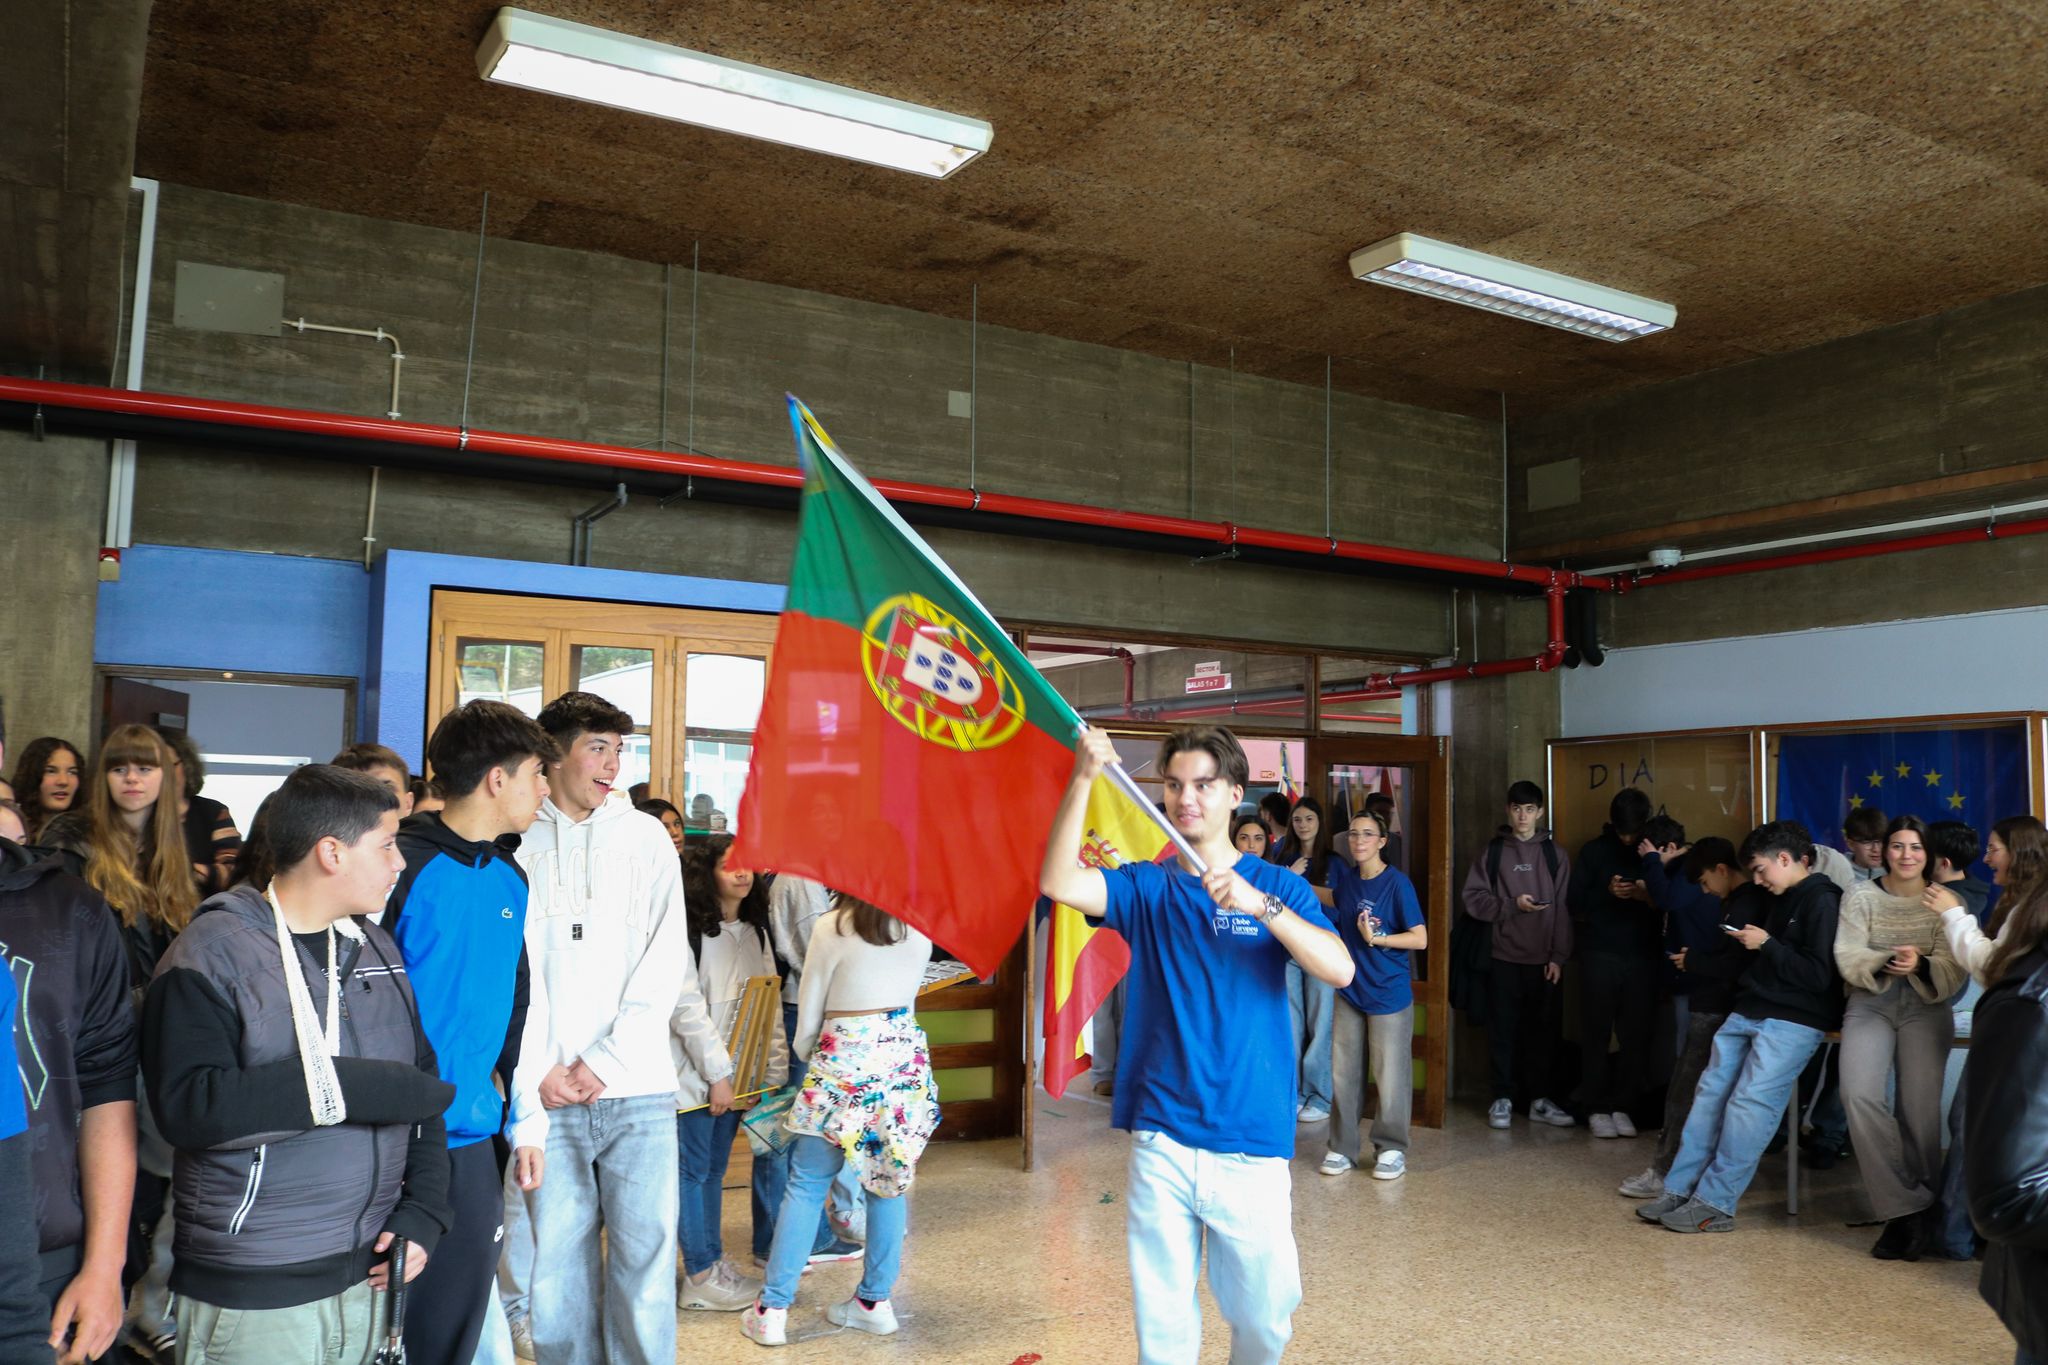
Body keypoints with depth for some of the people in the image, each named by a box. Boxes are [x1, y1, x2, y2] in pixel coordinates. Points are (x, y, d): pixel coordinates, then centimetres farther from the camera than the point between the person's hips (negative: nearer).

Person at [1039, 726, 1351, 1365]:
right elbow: (1060, 882, -14)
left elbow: (1340, 970, -13)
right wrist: (1084, 778, -23)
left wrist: (1261, 905, -26)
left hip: (1252, 1144, -1)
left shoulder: (1277, 886, 2)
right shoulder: (1147, 887, 5)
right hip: (1161, 1139, 1)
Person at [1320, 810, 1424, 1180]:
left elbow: (1420, 939, -13)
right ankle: (1342, 1147, 18)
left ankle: (1391, 1150, 16)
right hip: (1350, 992, 5)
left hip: (1389, 993, -5)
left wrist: (1376, 938, -20)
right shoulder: (1344, 877, 5)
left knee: (1390, 1076, 2)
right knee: (1343, 1073, 7)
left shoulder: (1397, 883, -10)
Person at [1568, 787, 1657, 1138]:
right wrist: (1607, 892, -14)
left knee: (1636, 1036, 0)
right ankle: (1597, 1108, 8)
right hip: (1600, 956, -1)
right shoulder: (1594, 852, 4)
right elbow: (1574, 903, 2)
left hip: (1643, 957, 1)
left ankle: (1623, 1106, 10)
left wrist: (1650, 897, -14)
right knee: (1596, 1034, 1)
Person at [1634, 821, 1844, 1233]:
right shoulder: (1783, 900, 17)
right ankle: (1678, 1190, 5)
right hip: (1747, 1012, 9)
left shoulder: (1822, 901, -9)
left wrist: (1766, 944, -12)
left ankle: (1715, 1204, -10)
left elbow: (1818, 976, -17)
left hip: (1793, 1021, -9)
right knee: (1710, 1094, 2)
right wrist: (1749, 943, 6)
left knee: (1749, 1102, -14)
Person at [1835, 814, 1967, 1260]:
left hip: (1925, 1008, 0)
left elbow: (1953, 970, -4)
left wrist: (1920, 966, -25)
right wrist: (1887, 962, -24)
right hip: (1869, 1005, 0)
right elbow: (1848, 959, -5)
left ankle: (1911, 1211, 5)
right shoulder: (1860, 896, 5)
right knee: (1860, 1095, -22)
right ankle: (1906, 1207, -12)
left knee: (1920, 1108, -14)